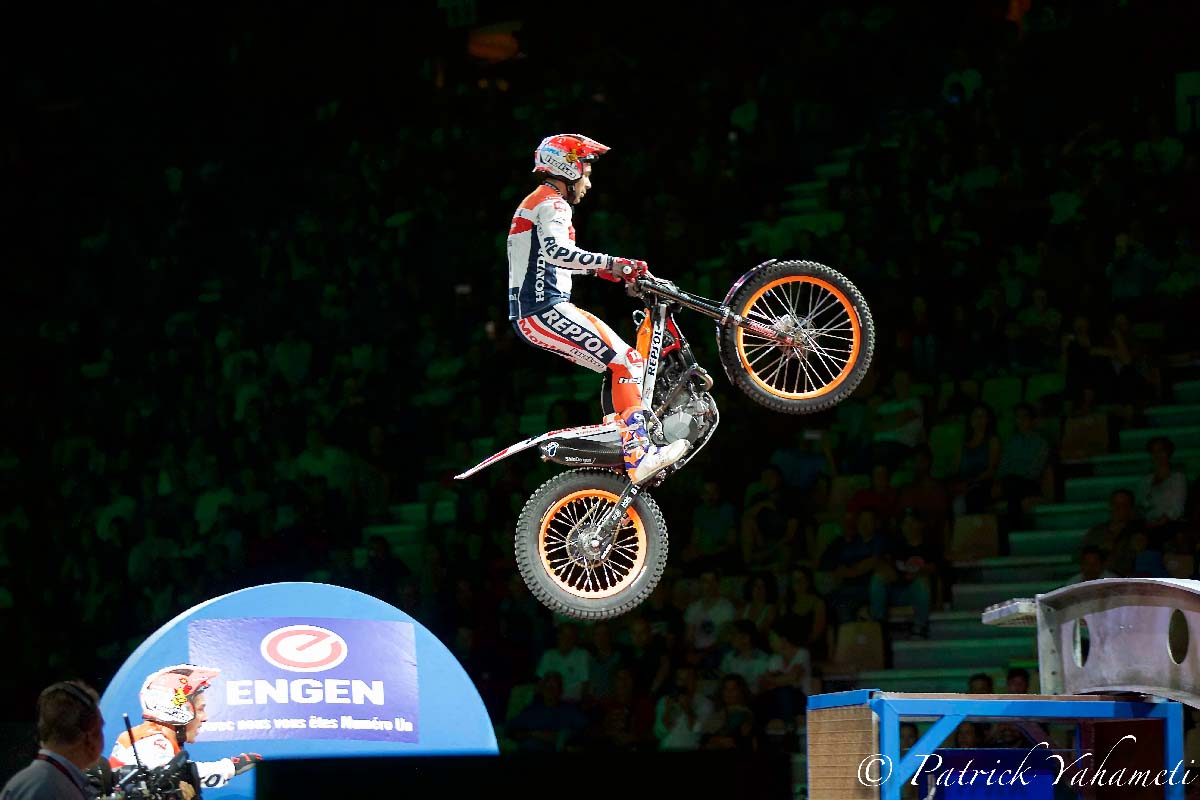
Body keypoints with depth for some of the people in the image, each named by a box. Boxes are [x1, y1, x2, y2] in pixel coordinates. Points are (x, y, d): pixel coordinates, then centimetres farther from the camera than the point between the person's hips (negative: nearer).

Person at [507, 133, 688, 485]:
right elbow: (556, 252, -29)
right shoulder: (552, 205, -9)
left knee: (624, 363, 14)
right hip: (545, 310, -11)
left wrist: (601, 269, 33)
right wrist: (611, 263, -33)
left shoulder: (537, 203, 24)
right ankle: (637, 455, -24)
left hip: (529, 315, 11)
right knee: (627, 362, -15)